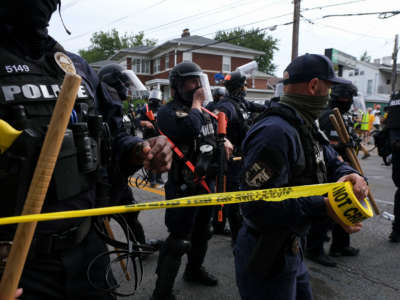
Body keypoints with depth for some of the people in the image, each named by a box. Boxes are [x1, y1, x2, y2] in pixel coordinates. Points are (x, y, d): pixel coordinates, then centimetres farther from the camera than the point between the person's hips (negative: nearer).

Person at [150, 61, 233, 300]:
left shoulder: (205, 112, 11)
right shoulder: (169, 111, -15)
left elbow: (213, 135, 26)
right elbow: (189, 129, -35)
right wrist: (196, 104, -19)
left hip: (207, 182, 9)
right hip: (183, 186, -8)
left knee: (202, 233, 24)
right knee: (178, 241, -4)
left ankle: (195, 270, 47)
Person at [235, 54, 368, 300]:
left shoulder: (305, 128, 7)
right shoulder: (275, 132, -28)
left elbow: (332, 162, 13)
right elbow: (258, 205, -32)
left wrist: (350, 175, -11)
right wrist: (323, 207, -29)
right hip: (266, 259, -10)